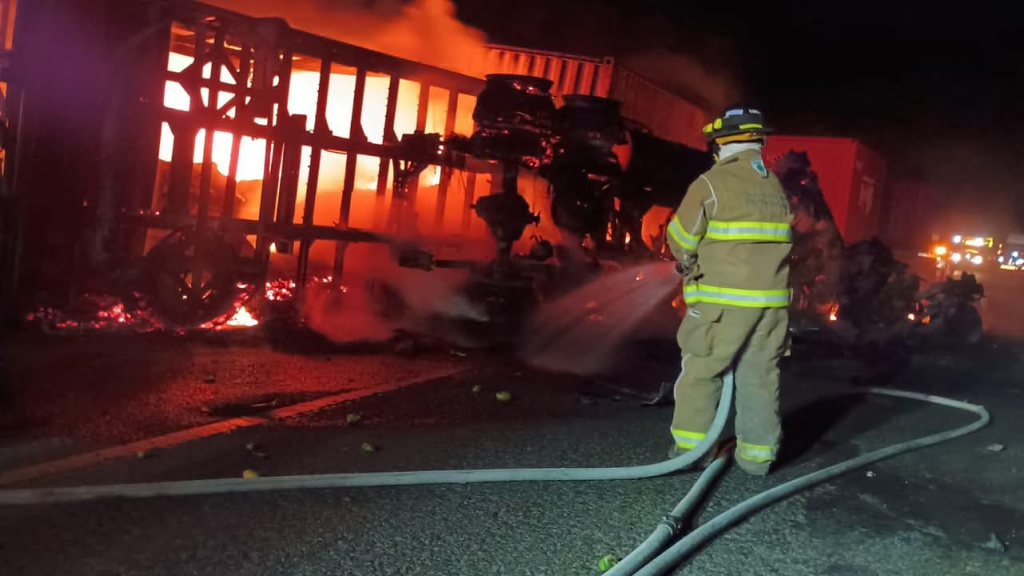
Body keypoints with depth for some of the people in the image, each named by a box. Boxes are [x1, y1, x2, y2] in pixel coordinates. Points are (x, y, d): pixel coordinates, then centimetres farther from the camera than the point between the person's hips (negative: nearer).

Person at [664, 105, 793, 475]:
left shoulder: (711, 184, -8)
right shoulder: (775, 187, 11)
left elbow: (681, 241, -5)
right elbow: (779, 242, 9)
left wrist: (692, 265, 14)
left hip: (722, 300, -5)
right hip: (771, 301, 5)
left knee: (700, 373, 6)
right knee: (760, 377, 10)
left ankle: (690, 447, 9)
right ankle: (757, 453, 15)